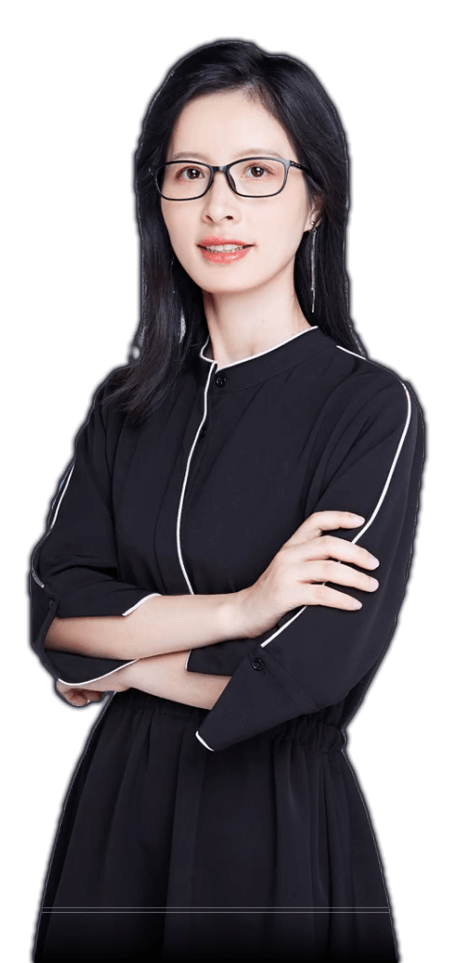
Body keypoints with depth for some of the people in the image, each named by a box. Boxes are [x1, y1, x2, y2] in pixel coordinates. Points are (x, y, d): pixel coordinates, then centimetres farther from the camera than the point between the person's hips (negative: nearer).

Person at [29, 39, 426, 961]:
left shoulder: (373, 409, -13)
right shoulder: (125, 407, 4)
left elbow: (306, 673, -21)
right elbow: (52, 610, -7)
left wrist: (123, 658, -8)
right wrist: (235, 610, -20)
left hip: (280, 819, -4)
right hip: (120, 799, 5)